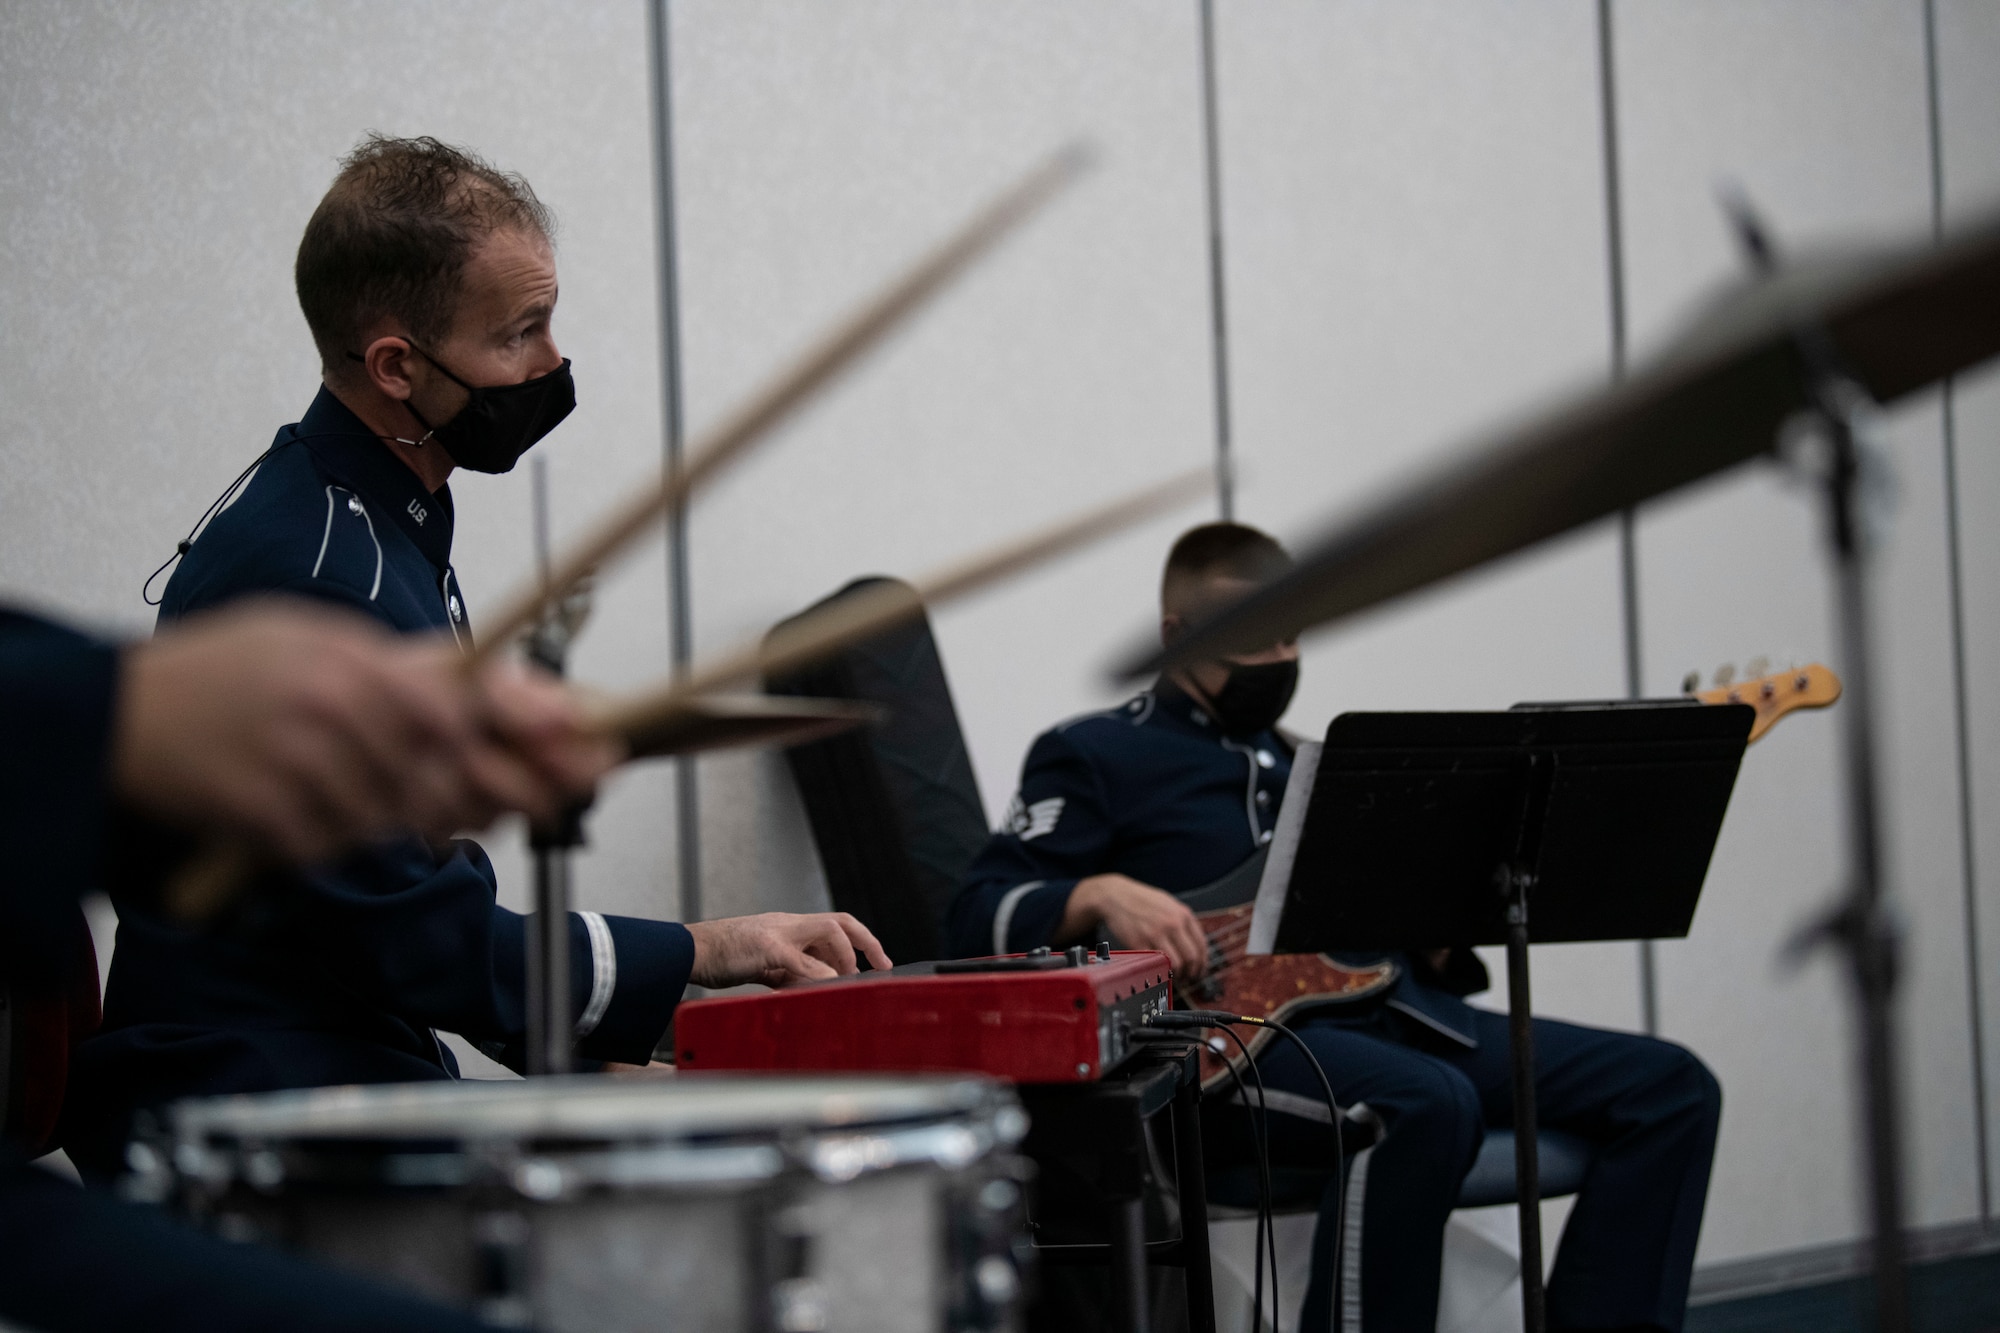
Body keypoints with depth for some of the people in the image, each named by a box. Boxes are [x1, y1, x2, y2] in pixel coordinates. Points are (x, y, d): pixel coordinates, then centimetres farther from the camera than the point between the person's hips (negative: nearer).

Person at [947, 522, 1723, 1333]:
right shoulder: (1095, 756, 7)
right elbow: (977, 918, -2)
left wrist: (1443, 947, 3)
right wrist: (1101, 895, -21)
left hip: (1386, 1005, 7)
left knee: (1669, 1089, -7)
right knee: (1430, 1104, -38)